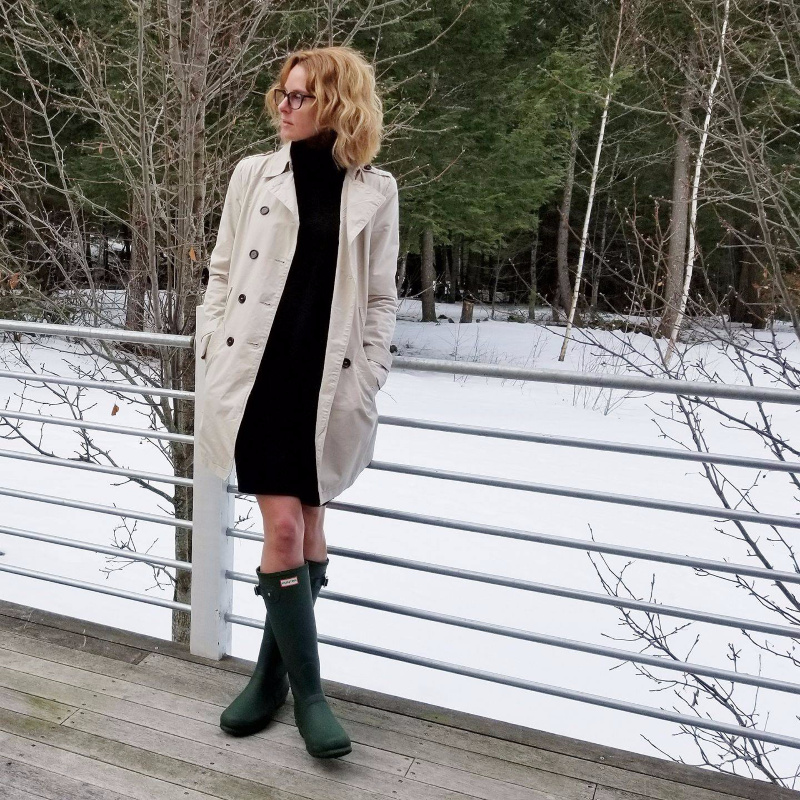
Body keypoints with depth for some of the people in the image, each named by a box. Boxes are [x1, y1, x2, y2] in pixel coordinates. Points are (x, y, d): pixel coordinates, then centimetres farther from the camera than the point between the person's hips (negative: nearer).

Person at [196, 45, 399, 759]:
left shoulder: (376, 190, 5)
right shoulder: (254, 173, 7)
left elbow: (381, 300, 5)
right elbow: (221, 273, 9)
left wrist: (366, 389, -1)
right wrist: (215, 363, 3)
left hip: (328, 382, 1)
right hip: (259, 374, 0)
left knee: (309, 525, 9)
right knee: (283, 525, -5)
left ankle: (273, 670, 29)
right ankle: (308, 690, 10)